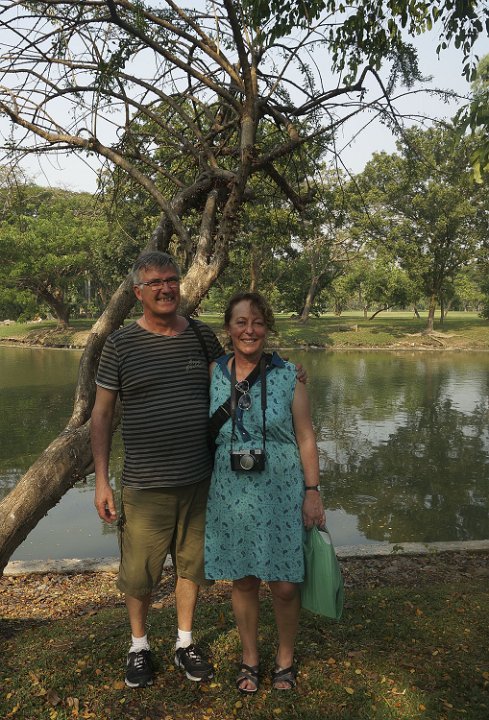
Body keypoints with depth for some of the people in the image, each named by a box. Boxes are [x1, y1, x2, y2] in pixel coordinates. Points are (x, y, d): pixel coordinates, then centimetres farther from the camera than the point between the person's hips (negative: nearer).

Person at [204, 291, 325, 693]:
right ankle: (250, 657, 39)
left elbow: (306, 438, -2)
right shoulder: (214, 374, -1)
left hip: (281, 494, -1)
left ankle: (285, 659, 34)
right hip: (232, 495, 2)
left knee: (285, 585, 7)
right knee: (243, 582, 15)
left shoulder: (287, 377, -6)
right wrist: (203, 490, 6)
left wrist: (313, 491, -5)